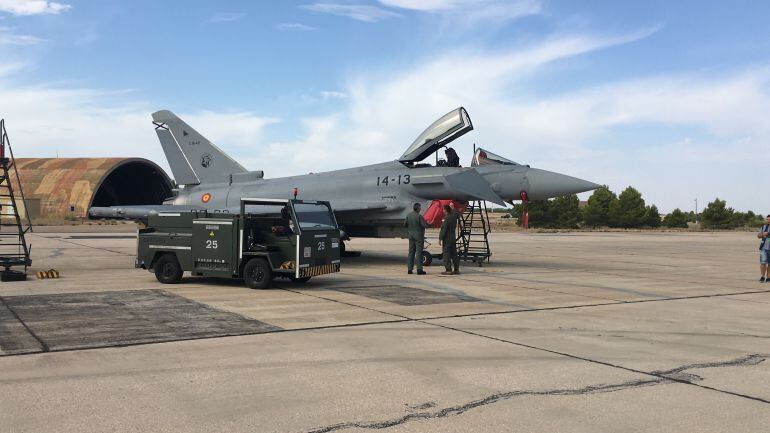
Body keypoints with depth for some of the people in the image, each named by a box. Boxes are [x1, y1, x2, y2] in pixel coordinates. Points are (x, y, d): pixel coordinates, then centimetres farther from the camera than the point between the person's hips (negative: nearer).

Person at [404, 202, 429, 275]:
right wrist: (427, 223, 4)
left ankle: (409, 269, 13)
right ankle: (419, 269, -3)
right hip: (418, 236, -6)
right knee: (419, 252, -2)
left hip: (411, 236, 6)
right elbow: (425, 225, -18)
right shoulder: (419, 216, -17)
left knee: (411, 252, 11)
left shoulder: (408, 216, 1)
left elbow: (405, 225, 8)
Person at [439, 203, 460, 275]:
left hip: (447, 239, -8)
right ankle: (456, 269, 14)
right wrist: (452, 208, 38)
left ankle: (448, 270, -5)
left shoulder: (446, 218, -18)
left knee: (446, 254, -3)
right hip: (453, 238, 8)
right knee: (454, 254, 11)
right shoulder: (454, 216, 5)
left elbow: (443, 230, -19)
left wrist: (440, 239, -15)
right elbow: (458, 216, 31)